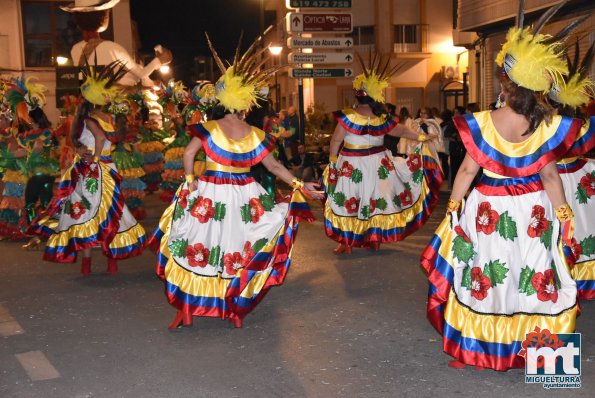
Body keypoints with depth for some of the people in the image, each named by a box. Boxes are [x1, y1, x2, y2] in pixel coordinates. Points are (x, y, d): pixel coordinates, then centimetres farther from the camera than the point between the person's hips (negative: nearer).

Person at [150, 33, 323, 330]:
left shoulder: (209, 129, -8)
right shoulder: (256, 135, -4)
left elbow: (188, 154, -17)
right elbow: (274, 166, 0)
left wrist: (190, 181, -6)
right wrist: (299, 185, 8)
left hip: (209, 196, -1)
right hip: (245, 197, 1)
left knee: (196, 249, 10)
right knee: (238, 251, 14)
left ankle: (186, 310, 13)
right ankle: (235, 309, 21)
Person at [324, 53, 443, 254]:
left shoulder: (348, 117, -14)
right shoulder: (382, 118, -5)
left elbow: (336, 141, -10)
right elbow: (402, 131, 7)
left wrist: (333, 161, 4)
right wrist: (422, 137, 21)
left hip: (351, 165, -2)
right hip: (377, 163, 3)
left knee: (348, 202, 6)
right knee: (375, 199, 14)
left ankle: (346, 243, 8)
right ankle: (375, 239, 21)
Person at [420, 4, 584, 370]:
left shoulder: (483, 122, -14)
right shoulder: (549, 126, -11)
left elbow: (468, 170, -9)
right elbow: (549, 176, -7)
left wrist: (452, 208, 2)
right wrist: (564, 214, 5)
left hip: (488, 209, -1)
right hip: (534, 209, 1)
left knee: (485, 275, 13)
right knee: (533, 276, 13)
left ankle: (479, 344, 27)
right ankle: (530, 346, 26)